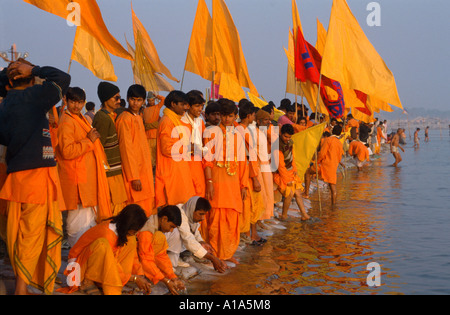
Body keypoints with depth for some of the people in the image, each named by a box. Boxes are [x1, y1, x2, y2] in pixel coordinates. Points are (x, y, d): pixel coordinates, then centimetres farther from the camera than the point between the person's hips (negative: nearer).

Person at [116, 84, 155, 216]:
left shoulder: (138, 117, 16)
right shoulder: (125, 118, -11)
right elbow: (126, 149, -16)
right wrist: (134, 177, -19)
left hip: (145, 169, 9)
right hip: (134, 171, -9)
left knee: (147, 209, 10)